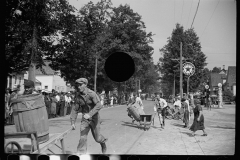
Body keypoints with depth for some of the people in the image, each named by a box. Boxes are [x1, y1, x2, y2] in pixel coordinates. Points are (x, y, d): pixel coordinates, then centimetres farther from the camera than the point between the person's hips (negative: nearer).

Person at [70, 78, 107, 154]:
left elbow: (99, 105, -31)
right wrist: (72, 122, -5)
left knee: (97, 138, 9)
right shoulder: (78, 96, -5)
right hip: (85, 119, 3)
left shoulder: (91, 94, -19)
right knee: (83, 138, -8)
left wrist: (89, 114, -42)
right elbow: (75, 110, 2)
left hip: (94, 118, -3)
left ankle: (103, 143, 43)